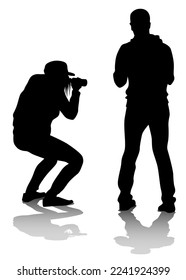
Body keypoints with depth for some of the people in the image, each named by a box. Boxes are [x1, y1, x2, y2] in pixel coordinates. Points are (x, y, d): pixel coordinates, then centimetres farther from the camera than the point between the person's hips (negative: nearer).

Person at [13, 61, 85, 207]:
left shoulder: (36, 80, 10)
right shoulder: (55, 89, -10)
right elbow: (71, 114, -3)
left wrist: (71, 85, 21)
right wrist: (76, 90, 7)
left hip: (20, 136, 9)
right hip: (36, 138, -9)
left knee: (52, 157, 34)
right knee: (77, 160, -1)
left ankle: (30, 192, 30)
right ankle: (50, 197, -1)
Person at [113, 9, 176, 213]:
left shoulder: (126, 50, -5)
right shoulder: (163, 49, -1)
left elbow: (119, 82, -1)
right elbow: (170, 79, 5)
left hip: (136, 107, -1)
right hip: (159, 107, 1)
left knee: (130, 153, 10)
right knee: (161, 152, 8)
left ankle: (125, 198, 7)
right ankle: (168, 200, 2)